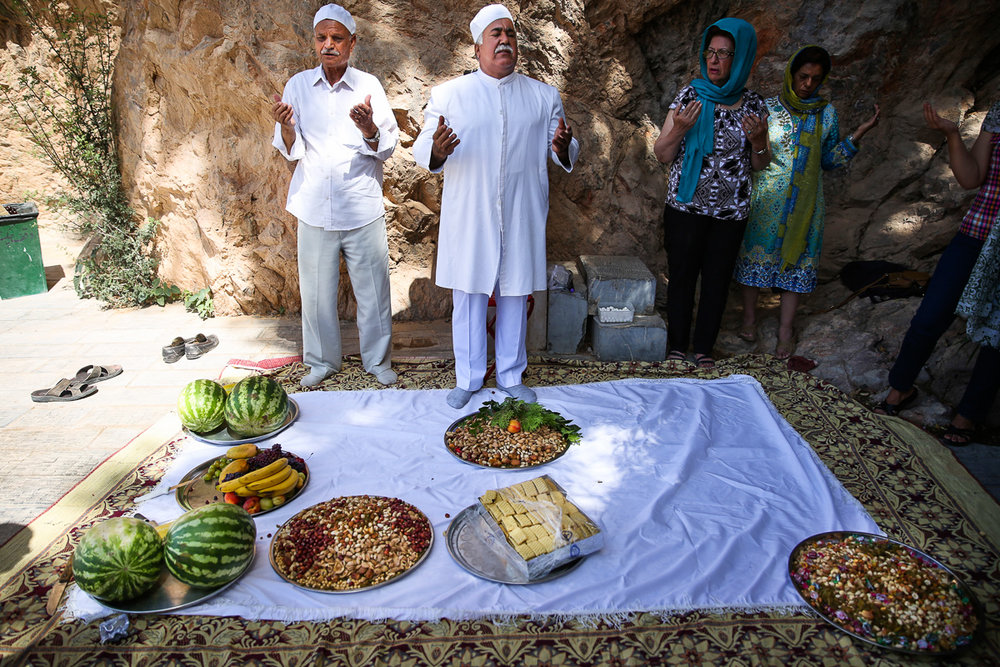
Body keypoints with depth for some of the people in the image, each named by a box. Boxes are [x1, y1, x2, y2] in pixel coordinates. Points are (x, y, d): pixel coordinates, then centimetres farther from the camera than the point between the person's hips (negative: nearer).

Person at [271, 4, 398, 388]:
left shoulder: (368, 86, 2)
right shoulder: (298, 86, 6)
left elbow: (387, 149, -1)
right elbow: (291, 152, 5)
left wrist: (370, 130, -22)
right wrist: (286, 126, -17)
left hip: (362, 208, -1)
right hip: (315, 208, 1)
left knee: (372, 288, 4)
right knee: (316, 289, 7)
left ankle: (377, 360, 22)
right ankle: (322, 361, 26)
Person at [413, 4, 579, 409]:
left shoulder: (544, 96, 10)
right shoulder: (448, 94, 4)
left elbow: (562, 152, 11)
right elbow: (422, 151, 0)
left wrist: (564, 147, -14)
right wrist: (437, 151, -24)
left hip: (521, 219, 2)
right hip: (468, 219, -1)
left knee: (515, 297, 9)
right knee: (467, 296, 5)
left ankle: (511, 376, 26)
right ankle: (467, 379, 22)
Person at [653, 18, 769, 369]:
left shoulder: (753, 104, 3)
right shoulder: (690, 95, -2)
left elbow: (760, 165, 9)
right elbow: (663, 155, -3)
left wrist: (758, 141, -11)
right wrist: (678, 129, -21)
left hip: (731, 211, 2)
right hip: (686, 206, -1)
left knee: (717, 278, 9)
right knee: (682, 275, 5)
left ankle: (704, 347, 25)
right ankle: (678, 346, 21)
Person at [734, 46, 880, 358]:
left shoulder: (827, 113, 4)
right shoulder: (768, 107, -2)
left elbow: (829, 160, 7)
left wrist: (858, 134, -4)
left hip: (803, 201, 2)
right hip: (765, 199, -2)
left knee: (796, 257, 4)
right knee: (756, 250, 4)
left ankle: (786, 328, 13)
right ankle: (749, 316, 23)